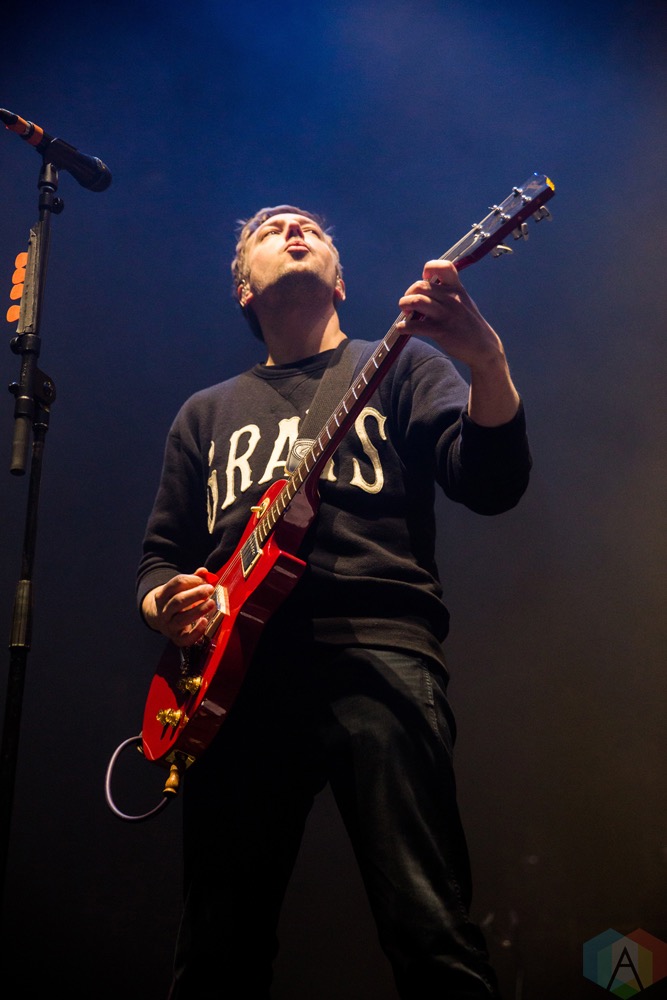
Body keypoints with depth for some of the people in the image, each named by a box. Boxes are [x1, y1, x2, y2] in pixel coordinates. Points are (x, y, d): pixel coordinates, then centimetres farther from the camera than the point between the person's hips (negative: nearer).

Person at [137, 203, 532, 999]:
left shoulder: (399, 366, 16)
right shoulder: (206, 413, 27)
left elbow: (491, 484, 0)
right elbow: (161, 553, 26)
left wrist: (486, 361, -20)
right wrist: (164, 605, 2)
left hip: (376, 650, -3)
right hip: (233, 666, 4)